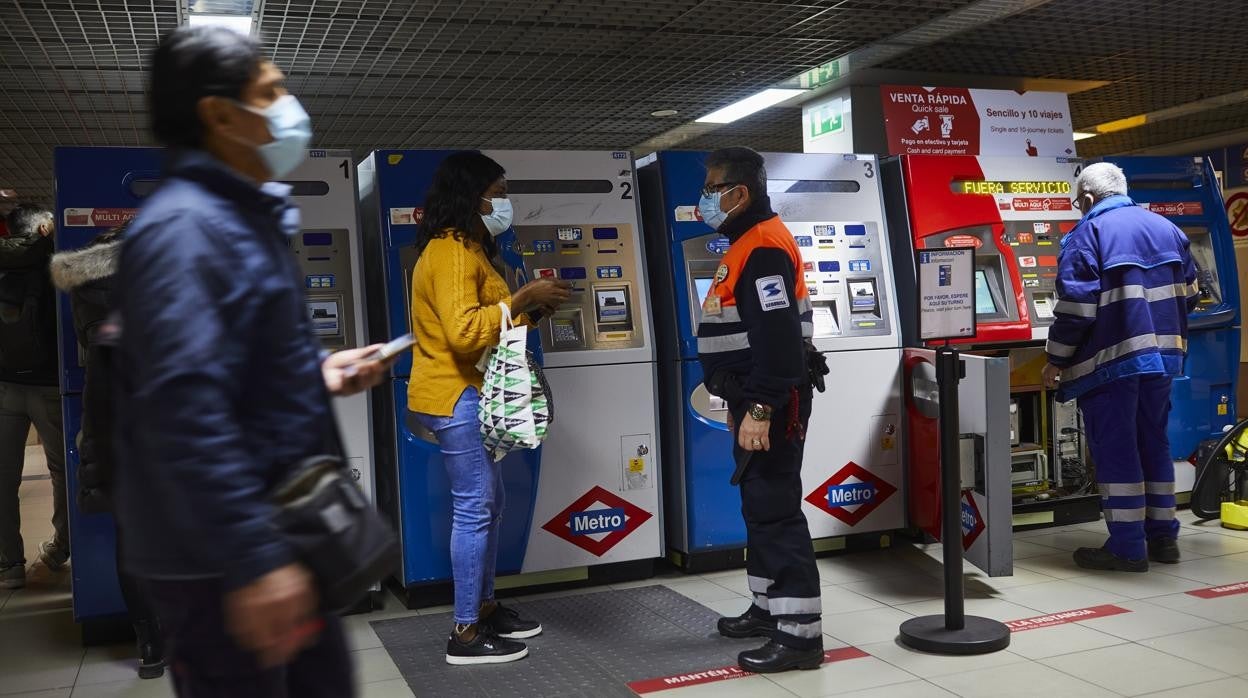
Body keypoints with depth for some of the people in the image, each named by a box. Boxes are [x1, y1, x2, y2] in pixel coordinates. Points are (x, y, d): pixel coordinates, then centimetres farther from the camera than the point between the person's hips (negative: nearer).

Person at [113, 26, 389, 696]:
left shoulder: (245, 216, 13)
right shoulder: (183, 229, -20)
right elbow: (185, 409, -30)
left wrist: (320, 372, 9)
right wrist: (253, 560, -30)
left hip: (283, 532, 10)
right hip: (217, 563, -10)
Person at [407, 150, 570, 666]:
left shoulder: (467, 249, 17)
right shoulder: (451, 252, -16)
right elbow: (464, 332, -26)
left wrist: (530, 309, 7)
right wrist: (522, 299, -21)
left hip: (468, 395, 11)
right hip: (456, 397, -11)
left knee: (487, 504, 15)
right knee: (474, 509, -7)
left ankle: (484, 607, 26)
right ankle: (466, 634, 1)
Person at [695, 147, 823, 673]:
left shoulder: (766, 245, -16)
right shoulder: (745, 244, 17)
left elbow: (777, 334, -25)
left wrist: (761, 408, -27)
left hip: (772, 404, -11)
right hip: (753, 400, 11)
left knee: (776, 510, -8)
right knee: (758, 506, 17)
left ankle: (800, 634, -3)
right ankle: (768, 608, 29)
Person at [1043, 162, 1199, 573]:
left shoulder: (1088, 234, -9)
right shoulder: (1166, 228, 12)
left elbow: (1076, 307, -15)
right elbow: (1189, 293, 16)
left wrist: (1056, 361, -7)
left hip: (1110, 360, -7)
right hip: (1163, 355, 7)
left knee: (1115, 451, -1)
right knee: (1154, 444, 16)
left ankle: (1127, 547, 2)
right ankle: (1163, 536, 22)